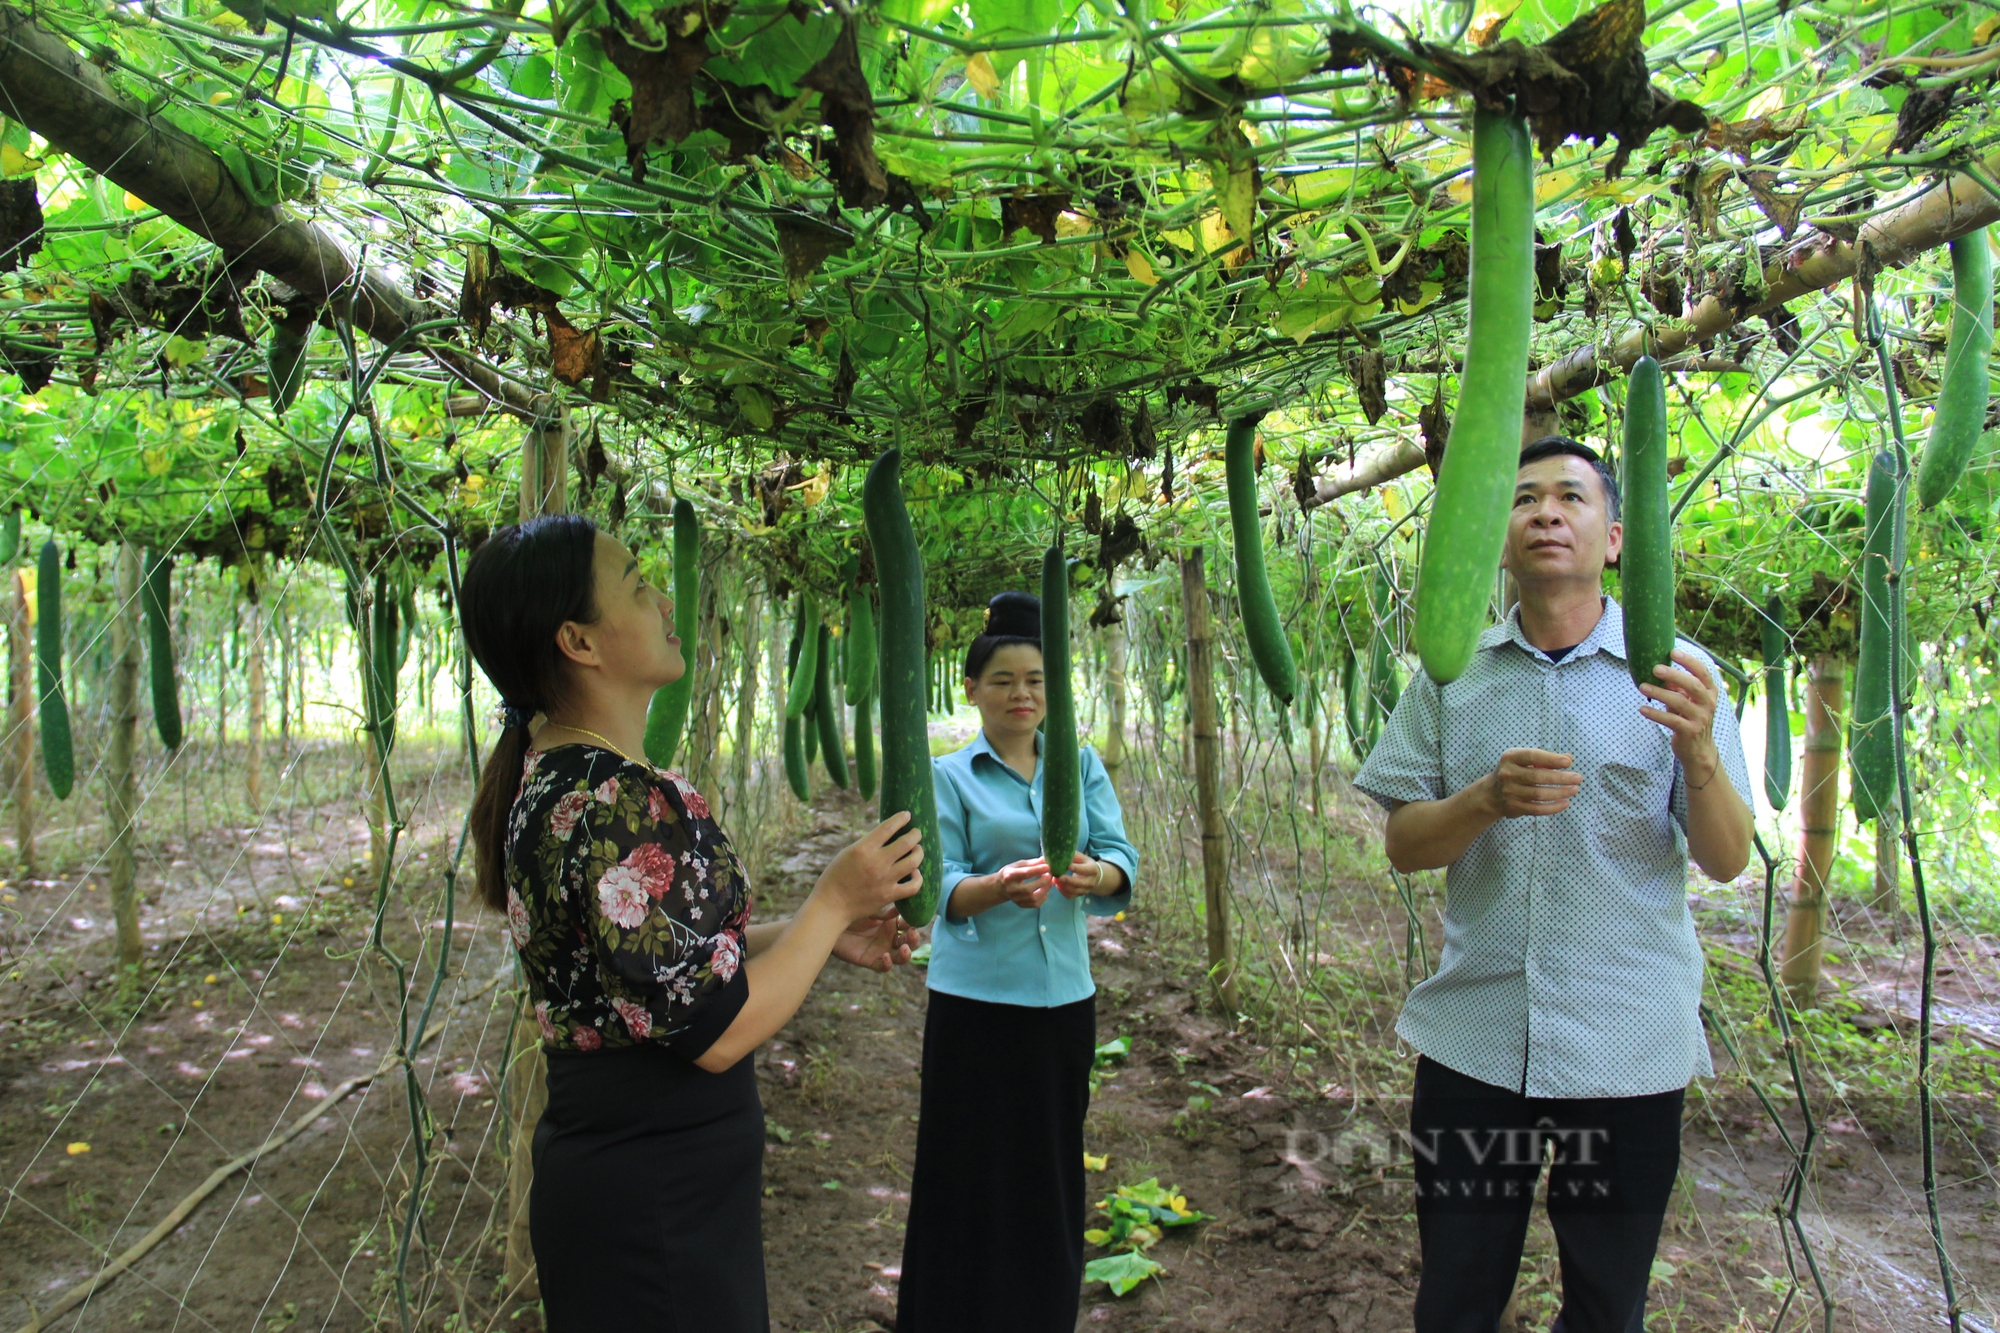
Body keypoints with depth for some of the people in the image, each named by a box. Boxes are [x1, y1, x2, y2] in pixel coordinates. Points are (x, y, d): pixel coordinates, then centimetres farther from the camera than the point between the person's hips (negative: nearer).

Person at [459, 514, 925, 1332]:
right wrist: (834, 902, -13)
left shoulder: (549, 780, 6)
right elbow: (716, 1031, -25)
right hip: (659, 1204, -9)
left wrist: (827, 937, 4)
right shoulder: (623, 804, -26)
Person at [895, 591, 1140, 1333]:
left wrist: (1094, 874, -27)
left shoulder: (1081, 765, 8)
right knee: (975, 1178, 2)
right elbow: (944, 887, -9)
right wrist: (1001, 887, -30)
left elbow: (1119, 855, -3)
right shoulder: (948, 777, 0)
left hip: (1065, 995, 3)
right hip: (977, 999, -3)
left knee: (1054, 1174, 13)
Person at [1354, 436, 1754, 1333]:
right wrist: (1489, 798, -20)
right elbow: (1404, 846, 0)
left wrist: (1699, 749, -24)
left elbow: (1726, 861, -4)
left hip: (1628, 1047, 0)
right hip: (1471, 1039, 1)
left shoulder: (1674, 673, -1)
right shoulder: (1452, 674, 3)